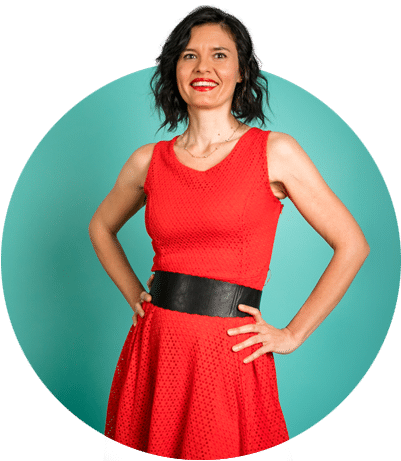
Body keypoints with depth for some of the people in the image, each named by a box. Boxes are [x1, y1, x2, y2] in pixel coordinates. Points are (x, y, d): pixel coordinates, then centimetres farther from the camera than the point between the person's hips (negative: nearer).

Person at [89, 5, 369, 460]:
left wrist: (292, 334, -3)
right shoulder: (149, 161, 4)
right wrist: (134, 295, 10)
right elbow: (102, 227, 22)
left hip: (229, 357, -3)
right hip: (153, 350, 3)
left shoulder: (275, 152, -5)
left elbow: (352, 246, -3)